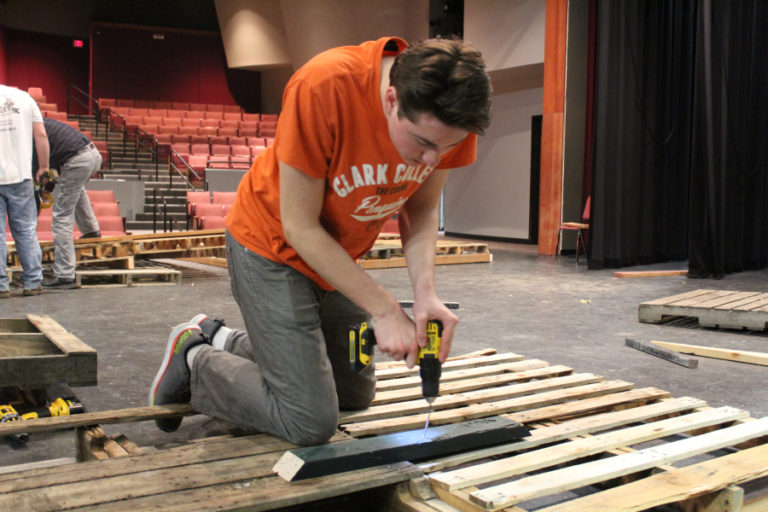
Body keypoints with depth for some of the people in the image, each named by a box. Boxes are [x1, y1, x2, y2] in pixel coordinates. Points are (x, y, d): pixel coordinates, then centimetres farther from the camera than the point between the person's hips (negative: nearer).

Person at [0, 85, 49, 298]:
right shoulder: (23, 97, 5)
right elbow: (40, 135, 5)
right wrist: (44, 167, 12)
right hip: (20, 177, 3)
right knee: (26, 231, 9)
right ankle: (33, 283, 12)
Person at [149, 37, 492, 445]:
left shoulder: (449, 116, -19)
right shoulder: (323, 87, -35)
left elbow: (420, 210, -5)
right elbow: (300, 227, -27)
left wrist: (425, 293, -22)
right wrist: (385, 309, -25)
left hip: (340, 255, 7)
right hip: (274, 248, -6)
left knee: (356, 396, 18)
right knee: (311, 423, -11)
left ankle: (224, 341, 32)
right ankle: (195, 361, 14)